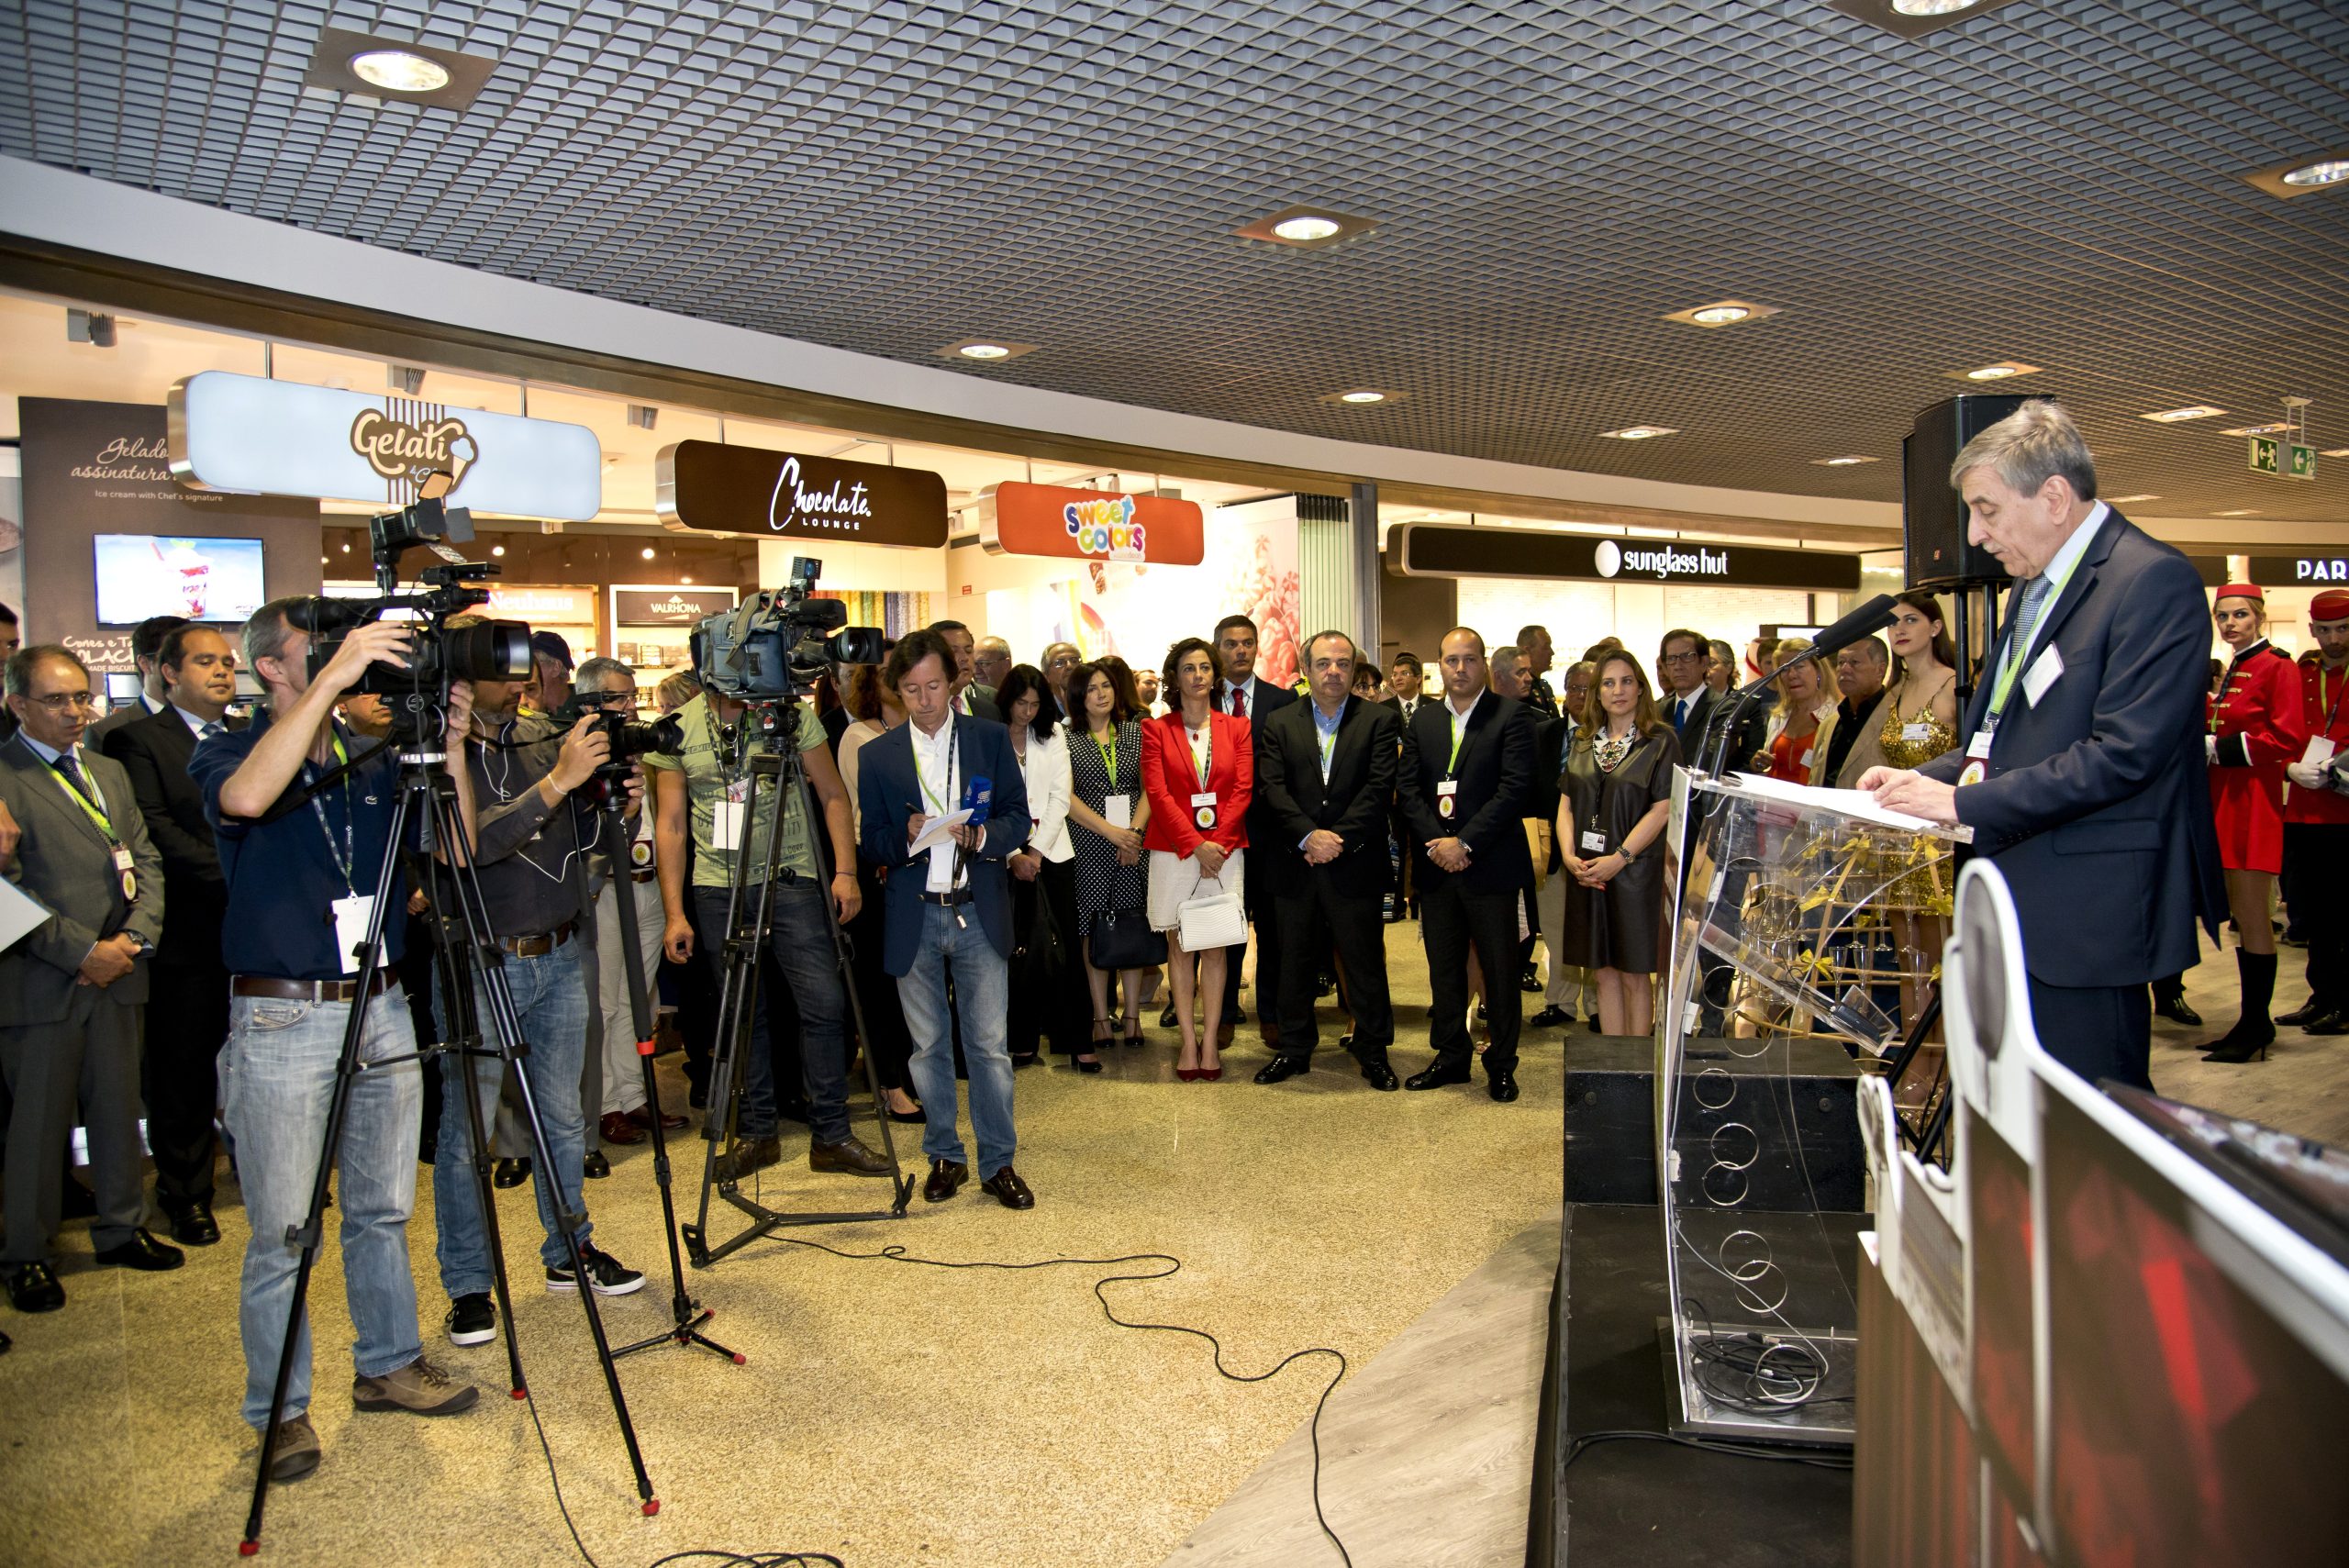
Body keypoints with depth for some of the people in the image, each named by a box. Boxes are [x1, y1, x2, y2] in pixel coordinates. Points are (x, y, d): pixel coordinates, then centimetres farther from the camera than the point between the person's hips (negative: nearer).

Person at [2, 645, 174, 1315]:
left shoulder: (110, 772, 15)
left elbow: (146, 861, 13)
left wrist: (135, 936, -3)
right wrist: (83, 952, -15)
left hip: (117, 973, 6)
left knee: (120, 1108, 13)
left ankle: (122, 1228, 27)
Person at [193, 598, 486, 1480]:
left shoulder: (375, 762, 9)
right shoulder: (226, 755, -4)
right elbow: (249, 797, -30)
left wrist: (450, 748, -10)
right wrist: (335, 676, -32)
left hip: (380, 1010, 5)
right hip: (280, 1020, -4)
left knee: (383, 1210, 16)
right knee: (280, 1234, 4)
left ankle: (389, 1364, 32)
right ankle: (280, 1411, 19)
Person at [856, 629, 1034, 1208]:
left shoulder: (991, 737, 5)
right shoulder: (877, 756, 6)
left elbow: (1019, 817, 3)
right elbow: (872, 843, 4)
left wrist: (981, 835, -18)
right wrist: (907, 835, -18)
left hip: (979, 914, -1)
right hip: (914, 917, 1)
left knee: (990, 1045, 0)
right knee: (929, 1047, 9)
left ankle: (999, 1164, 10)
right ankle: (944, 1157, 23)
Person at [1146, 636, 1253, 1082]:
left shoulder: (1236, 728, 8)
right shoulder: (1156, 730, 3)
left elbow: (1243, 790, 1)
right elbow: (1158, 793, -5)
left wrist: (1218, 842, -11)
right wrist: (1195, 844, -14)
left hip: (1225, 849, 1)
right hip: (1173, 851, -1)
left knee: (1217, 946, 2)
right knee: (1179, 946, 3)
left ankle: (1211, 1040, 7)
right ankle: (1189, 1041, 8)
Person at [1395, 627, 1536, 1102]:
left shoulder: (1512, 715, -4)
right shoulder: (1422, 720, 11)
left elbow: (1514, 787, -12)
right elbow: (1407, 787, 5)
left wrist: (1464, 842, -16)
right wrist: (1435, 842, -9)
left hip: (1490, 863, -4)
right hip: (1436, 864, 4)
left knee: (1500, 968, 5)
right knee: (1444, 968, 11)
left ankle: (1502, 1063, 18)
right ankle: (1451, 1056, 24)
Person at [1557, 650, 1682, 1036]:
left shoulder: (1661, 741, -3)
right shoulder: (1584, 741, 11)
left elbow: (1662, 809, -11)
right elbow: (1566, 803, 9)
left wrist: (1620, 858, -17)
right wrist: (1569, 855, -6)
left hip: (1634, 871, -4)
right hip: (1586, 873, 4)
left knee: (1634, 974, 2)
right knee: (1603, 971, 8)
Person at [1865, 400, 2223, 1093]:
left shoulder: (2153, 580, -14)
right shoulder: (2037, 585, 16)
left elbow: (2124, 753, -22)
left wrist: (1964, 803, -20)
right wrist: (1923, 778, 5)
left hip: (2087, 918, -9)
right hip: (2020, 907, 9)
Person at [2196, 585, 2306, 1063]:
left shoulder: (2277, 666, -9)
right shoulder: (2234, 671, 17)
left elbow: (2290, 740, -16)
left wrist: (2222, 748, -15)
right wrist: (2208, 745, 3)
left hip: (2253, 800, -9)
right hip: (2228, 799, 9)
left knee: (2251, 914, -6)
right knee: (2241, 914, 11)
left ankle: (2256, 1025, 1)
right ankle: (2252, 1022, 17)